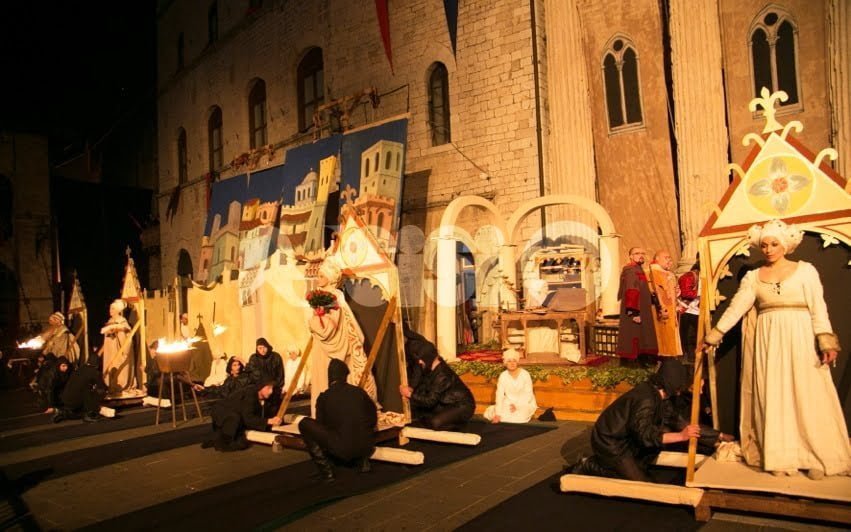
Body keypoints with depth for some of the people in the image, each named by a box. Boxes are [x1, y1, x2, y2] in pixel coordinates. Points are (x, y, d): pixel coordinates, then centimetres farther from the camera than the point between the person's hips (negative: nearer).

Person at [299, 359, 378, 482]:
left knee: (305, 424, 7)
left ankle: (326, 470, 4)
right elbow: (373, 419, 18)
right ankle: (363, 459, 18)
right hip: (367, 446, 4)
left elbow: (321, 424, 12)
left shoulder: (324, 397, 1)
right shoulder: (359, 391, 9)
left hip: (341, 449, -4)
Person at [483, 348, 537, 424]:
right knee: (489, 413, -15)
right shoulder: (503, 376, -9)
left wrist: (517, 406, -24)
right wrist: (497, 413, -24)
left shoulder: (525, 374, -15)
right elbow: (500, 395, -15)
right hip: (509, 403, 2)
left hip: (525, 403, -2)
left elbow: (528, 395, -12)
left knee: (520, 416, -32)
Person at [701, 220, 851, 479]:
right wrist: (713, 336, -1)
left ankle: (815, 457, 11)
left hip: (800, 341, -2)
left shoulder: (805, 270, 2)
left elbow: (818, 308, -4)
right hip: (768, 342, 2)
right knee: (773, 399, 2)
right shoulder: (753, 277, 8)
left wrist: (826, 342, -14)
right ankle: (781, 457, 10)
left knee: (807, 397, -1)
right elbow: (735, 308, 5)